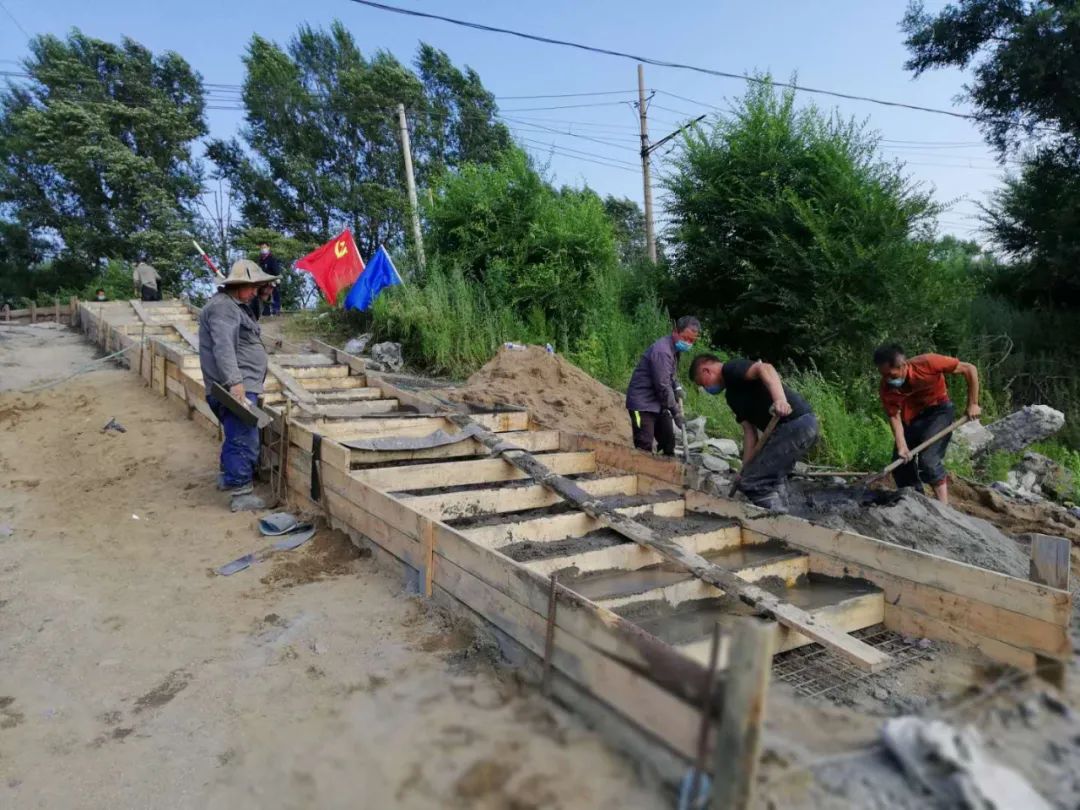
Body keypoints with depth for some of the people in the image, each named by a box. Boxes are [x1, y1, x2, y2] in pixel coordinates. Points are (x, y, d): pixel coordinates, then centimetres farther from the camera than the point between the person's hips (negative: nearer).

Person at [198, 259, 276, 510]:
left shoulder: (234, 306, 23)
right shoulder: (223, 307, -12)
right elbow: (223, 348, -24)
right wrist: (234, 382, -31)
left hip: (241, 386, 11)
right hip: (235, 388, -11)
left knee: (236, 435, 21)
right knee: (245, 440, -13)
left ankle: (229, 475, 35)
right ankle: (240, 493, -12)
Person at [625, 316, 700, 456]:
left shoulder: (675, 348, 7)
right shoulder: (662, 351, -24)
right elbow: (663, 386, -24)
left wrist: (678, 388, 1)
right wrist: (676, 411, -18)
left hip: (658, 403, 10)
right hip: (643, 403, -10)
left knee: (668, 442, 16)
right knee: (644, 449, -11)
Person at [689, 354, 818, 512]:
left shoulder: (732, 368, -5)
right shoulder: (732, 394, 23)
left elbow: (765, 368, -25)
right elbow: (750, 431, 17)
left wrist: (780, 399, -41)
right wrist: (746, 469, 11)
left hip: (795, 424, -11)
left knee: (753, 482, -8)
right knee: (771, 477, 28)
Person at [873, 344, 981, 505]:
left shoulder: (926, 364, -30)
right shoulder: (886, 389, -20)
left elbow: (970, 369, -19)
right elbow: (894, 417, -18)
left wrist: (972, 404, -16)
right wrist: (902, 447, -32)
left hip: (938, 411, -4)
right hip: (911, 417, 4)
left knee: (928, 459, -21)